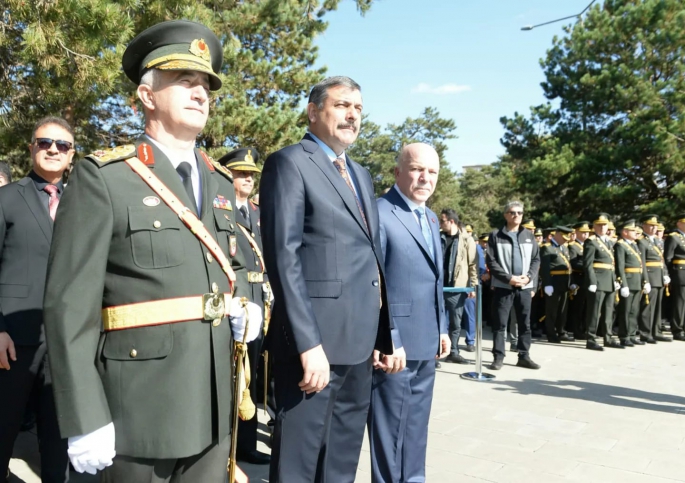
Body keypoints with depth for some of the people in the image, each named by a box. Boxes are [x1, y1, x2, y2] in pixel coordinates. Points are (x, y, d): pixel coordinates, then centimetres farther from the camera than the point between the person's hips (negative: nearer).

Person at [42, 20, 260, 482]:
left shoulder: (221, 184, 11)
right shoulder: (102, 177, -8)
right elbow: (71, 305, -11)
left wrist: (248, 307, 0)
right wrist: (85, 419, -14)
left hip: (214, 402, 6)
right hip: (141, 405, -5)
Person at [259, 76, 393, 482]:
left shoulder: (361, 175, 20)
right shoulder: (290, 163, -5)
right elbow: (284, 257, -15)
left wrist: (387, 336, 14)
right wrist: (308, 343, -22)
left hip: (360, 342, 8)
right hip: (316, 339, -7)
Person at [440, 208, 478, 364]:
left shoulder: (466, 239, 0)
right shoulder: (439, 238, 8)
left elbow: (473, 264, 0)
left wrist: (474, 285, -5)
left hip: (457, 288, -1)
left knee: (456, 323, 8)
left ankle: (453, 352, 19)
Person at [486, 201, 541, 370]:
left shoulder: (529, 235, 10)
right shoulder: (496, 236, -1)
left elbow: (536, 259, 9)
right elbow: (491, 261, -7)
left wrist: (529, 276, -8)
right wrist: (508, 278, -15)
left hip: (525, 286, 3)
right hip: (503, 286, -3)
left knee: (525, 323, 8)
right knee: (500, 323, 0)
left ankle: (524, 356, 17)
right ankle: (498, 357, 7)